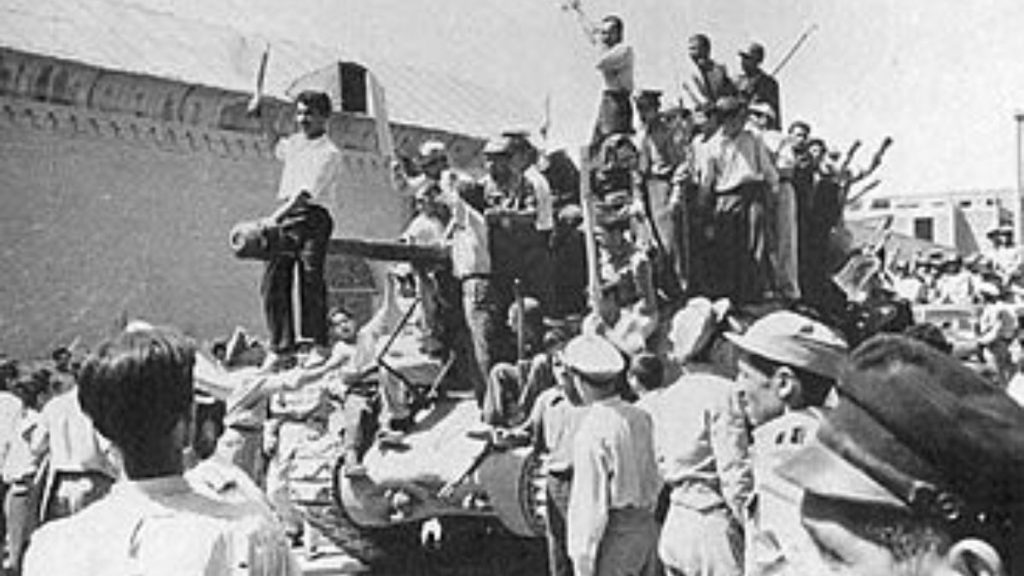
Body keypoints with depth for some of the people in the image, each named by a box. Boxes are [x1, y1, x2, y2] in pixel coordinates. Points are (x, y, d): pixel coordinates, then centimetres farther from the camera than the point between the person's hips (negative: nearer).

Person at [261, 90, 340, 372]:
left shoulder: (330, 153, -7)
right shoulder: (293, 142, 17)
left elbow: (306, 193, -19)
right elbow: (278, 150, 42)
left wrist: (275, 218, -30)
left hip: (313, 216, -7)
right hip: (285, 214, 7)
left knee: (311, 279, -10)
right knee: (273, 281, 1)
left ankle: (319, 345, -3)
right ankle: (281, 346, 6)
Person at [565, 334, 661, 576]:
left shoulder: (592, 431, -18)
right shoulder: (640, 417, 4)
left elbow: (591, 504, -17)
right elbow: (654, 480, 10)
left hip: (615, 531, -7)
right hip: (647, 525, 8)